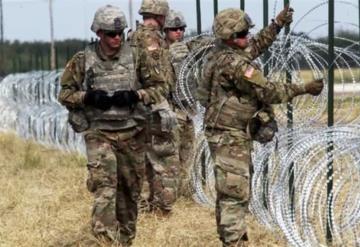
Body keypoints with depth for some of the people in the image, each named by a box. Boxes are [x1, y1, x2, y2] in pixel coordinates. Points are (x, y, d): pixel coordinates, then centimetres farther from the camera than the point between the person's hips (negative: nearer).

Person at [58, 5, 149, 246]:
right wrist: (89, 97, -16)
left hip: (131, 133, 2)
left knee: (130, 189, 11)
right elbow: (65, 93, 3)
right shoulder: (83, 61, -2)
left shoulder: (135, 57, 0)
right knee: (104, 182, -21)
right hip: (99, 133, -2)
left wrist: (134, 95, -14)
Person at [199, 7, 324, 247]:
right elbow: (267, 91, -20)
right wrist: (304, 89, -12)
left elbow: (254, 47, 23)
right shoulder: (234, 64, -24)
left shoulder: (220, 51, 4)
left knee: (229, 190, 18)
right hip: (230, 136, -10)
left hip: (227, 133, 10)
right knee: (236, 191, -8)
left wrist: (277, 24, 22)